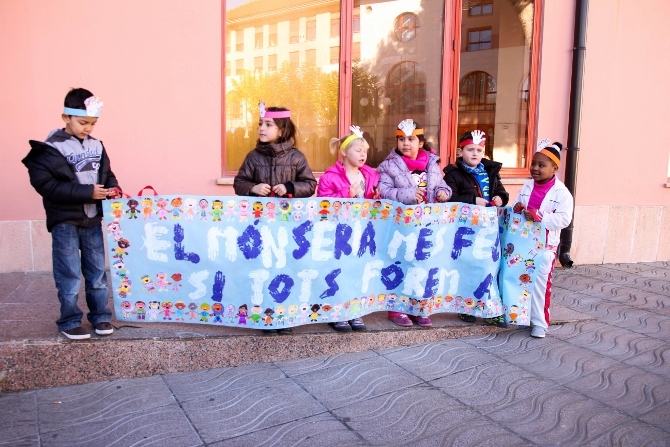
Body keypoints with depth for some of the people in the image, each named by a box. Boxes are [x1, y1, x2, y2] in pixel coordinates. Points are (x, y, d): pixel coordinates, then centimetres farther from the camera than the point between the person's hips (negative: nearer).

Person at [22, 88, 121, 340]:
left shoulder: (96, 146, 4)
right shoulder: (51, 148, -13)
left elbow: (107, 173, 17)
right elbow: (45, 184, -21)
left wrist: (112, 188, -6)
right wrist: (87, 192, -24)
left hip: (92, 219, 5)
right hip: (65, 221, -5)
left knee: (97, 271, 12)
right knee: (69, 275, 3)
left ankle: (100, 315, 25)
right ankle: (70, 321, 17)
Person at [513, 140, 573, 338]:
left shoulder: (561, 192, -12)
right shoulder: (527, 186, 5)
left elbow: (564, 219, -21)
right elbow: (516, 208, 10)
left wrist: (539, 215, -29)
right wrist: (516, 210, -14)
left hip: (544, 246, -5)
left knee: (540, 283, -1)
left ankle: (540, 322, 9)